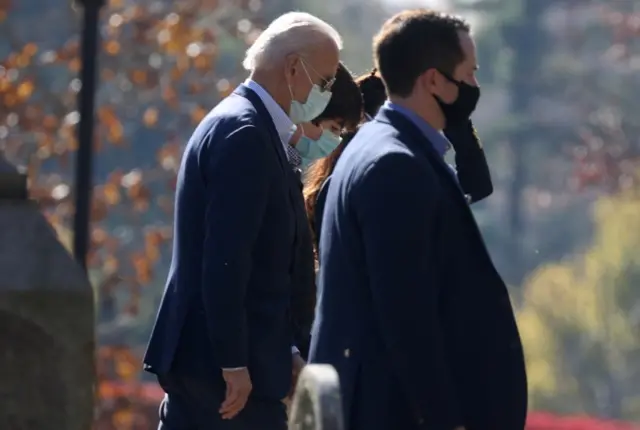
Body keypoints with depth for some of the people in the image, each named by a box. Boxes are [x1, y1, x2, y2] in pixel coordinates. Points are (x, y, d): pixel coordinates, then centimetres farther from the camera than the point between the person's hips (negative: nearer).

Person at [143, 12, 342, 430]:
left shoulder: (237, 125, 16)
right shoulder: (244, 133, -15)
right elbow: (225, 261, -21)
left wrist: (285, 352, 18)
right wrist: (235, 363, -22)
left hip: (195, 354, 10)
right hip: (220, 361, -10)